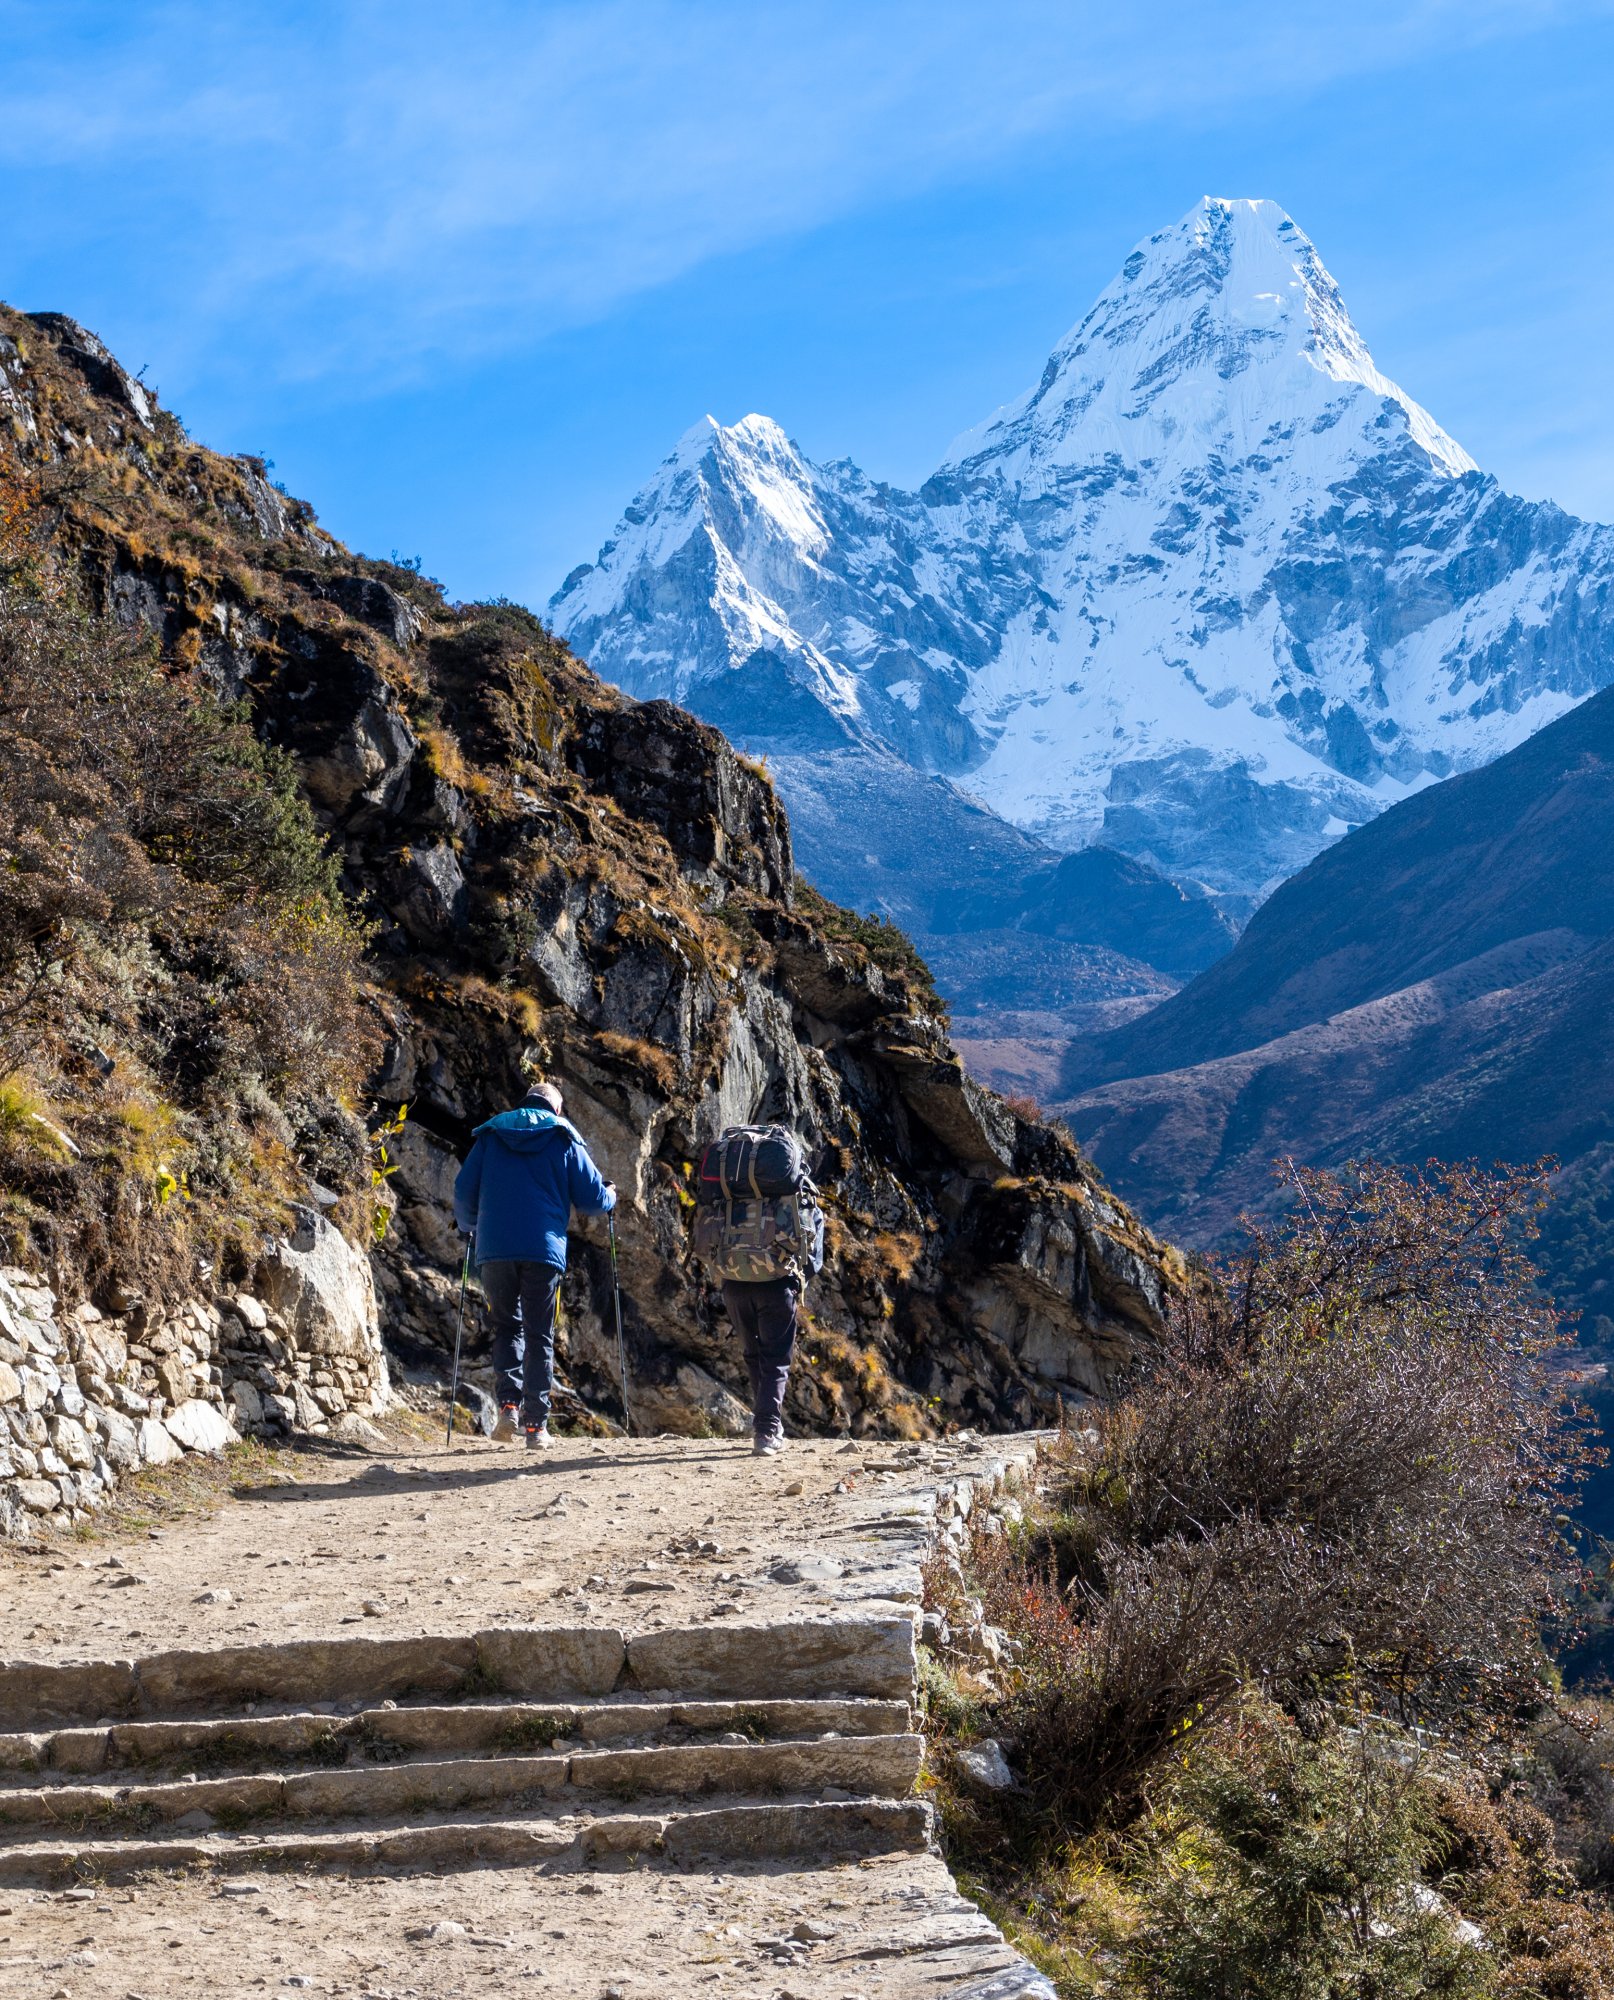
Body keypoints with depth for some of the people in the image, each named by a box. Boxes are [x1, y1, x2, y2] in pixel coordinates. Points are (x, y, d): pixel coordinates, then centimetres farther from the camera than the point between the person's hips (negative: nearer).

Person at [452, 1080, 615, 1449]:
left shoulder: (490, 1136, 15)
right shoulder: (565, 1141, 10)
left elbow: (463, 1192, 11)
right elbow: (593, 1200, 6)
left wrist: (468, 1227, 31)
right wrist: (610, 1195, 30)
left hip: (494, 1250, 1)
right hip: (544, 1252, -1)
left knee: (506, 1328, 16)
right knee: (539, 1337, 5)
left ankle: (508, 1404, -4)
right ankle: (536, 1424, 1)